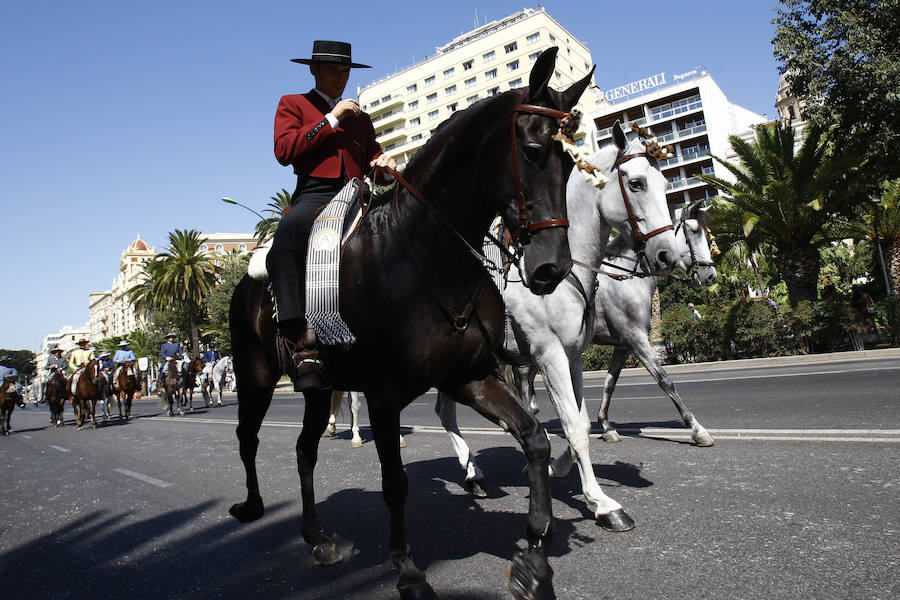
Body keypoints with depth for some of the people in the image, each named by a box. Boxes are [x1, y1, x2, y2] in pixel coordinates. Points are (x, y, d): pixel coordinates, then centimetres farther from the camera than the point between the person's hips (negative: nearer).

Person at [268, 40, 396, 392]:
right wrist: (332, 118, 0)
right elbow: (284, 150, 0)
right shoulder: (292, 104, 18)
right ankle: (301, 345, -42)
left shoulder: (360, 118, 31)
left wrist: (386, 168, 0)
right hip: (315, 193, -4)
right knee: (286, 239, -37)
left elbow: (373, 159, 25)